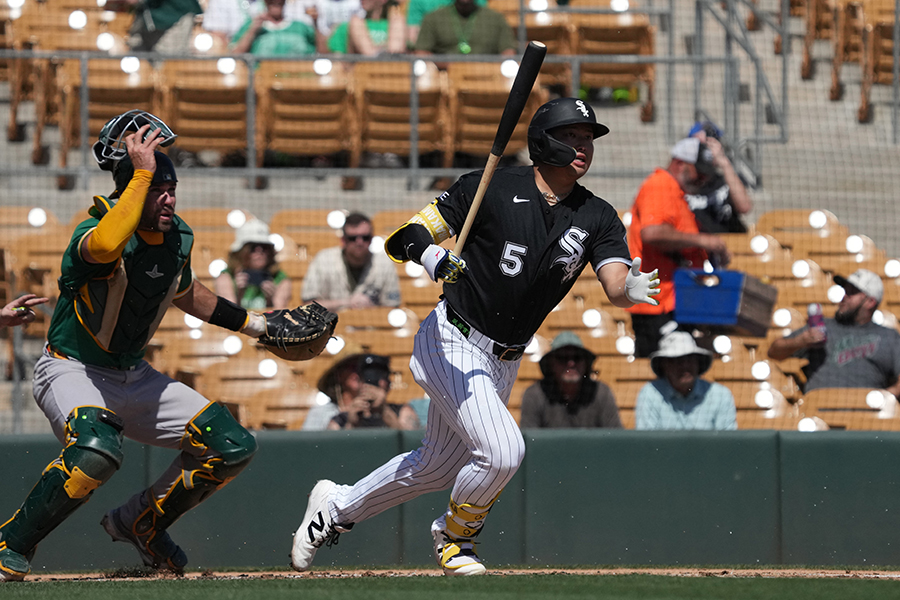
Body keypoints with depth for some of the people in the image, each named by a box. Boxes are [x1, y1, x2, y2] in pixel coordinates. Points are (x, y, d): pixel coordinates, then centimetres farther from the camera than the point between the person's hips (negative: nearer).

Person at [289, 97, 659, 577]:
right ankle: (454, 538, 5)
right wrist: (432, 258, -34)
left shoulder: (597, 218, -2)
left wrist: (632, 290, -39)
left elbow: (615, 285, -14)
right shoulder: (493, 189, -14)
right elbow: (405, 236, -12)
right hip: (452, 344, -7)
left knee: (438, 466, 17)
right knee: (501, 450, -23)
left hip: (504, 363, 7)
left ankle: (337, 506, 39)